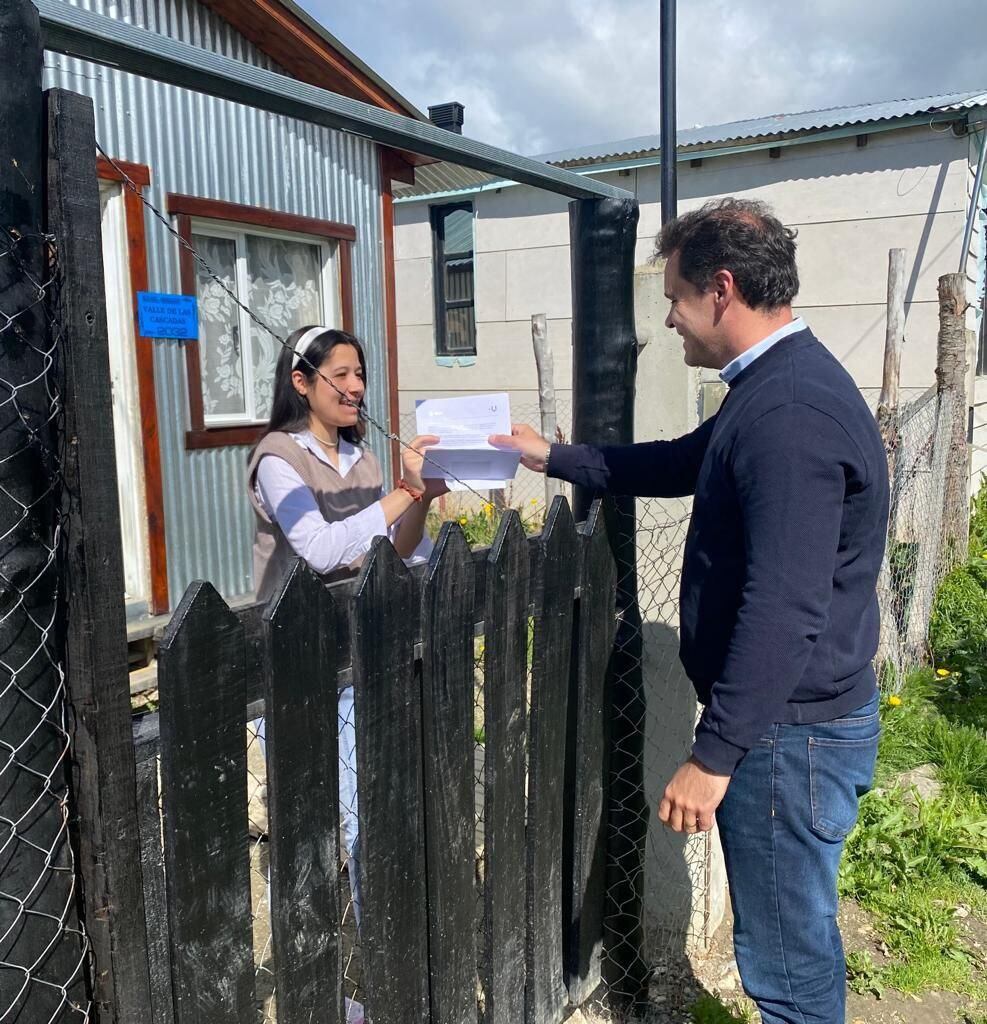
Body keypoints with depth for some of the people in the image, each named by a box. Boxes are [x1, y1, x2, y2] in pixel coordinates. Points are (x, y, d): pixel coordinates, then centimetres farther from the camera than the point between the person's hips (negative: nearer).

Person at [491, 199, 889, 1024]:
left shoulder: (789, 412, -25)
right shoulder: (777, 386, 9)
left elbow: (783, 610, -28)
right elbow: (678, 463, 22)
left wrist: (712, 756, -23)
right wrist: (552, 457, 24)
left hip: (789, 730, -10)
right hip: (788, 717, 10)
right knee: (800, 934, 24)